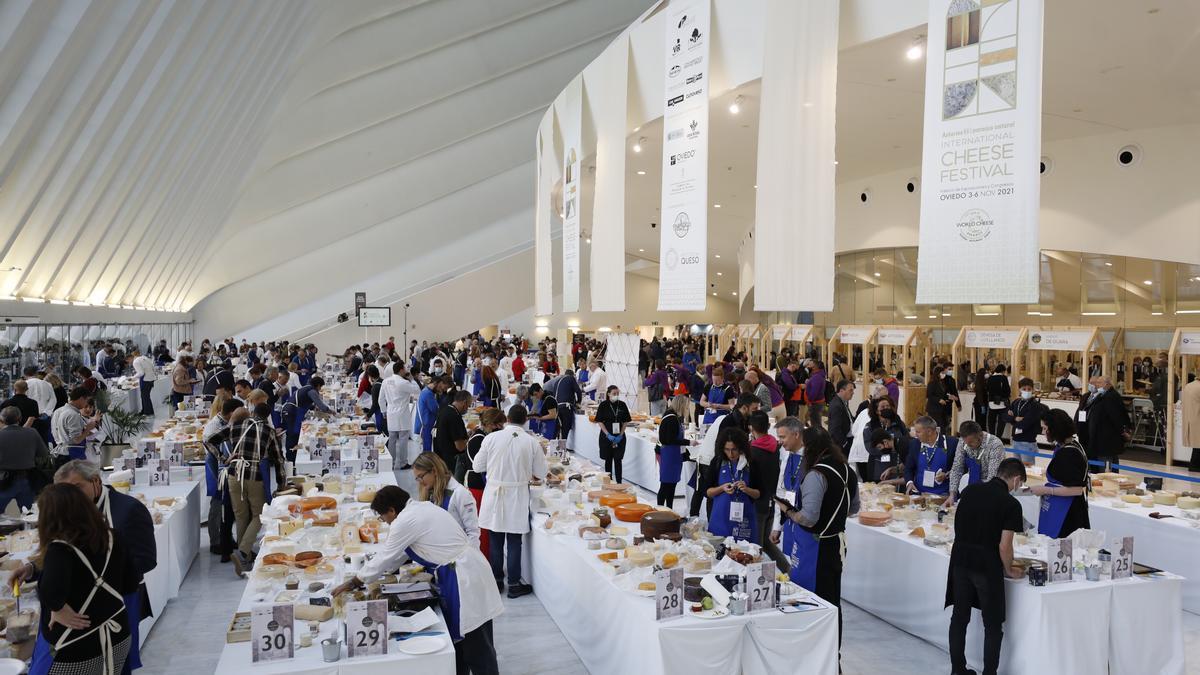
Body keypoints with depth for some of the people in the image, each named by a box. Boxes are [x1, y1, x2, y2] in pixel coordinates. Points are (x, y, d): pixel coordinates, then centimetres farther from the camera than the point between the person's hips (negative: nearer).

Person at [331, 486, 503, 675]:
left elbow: (384, 557, -5)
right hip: (467, 568, 10)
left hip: (462, 577, -10)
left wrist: (352, 583, 8)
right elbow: (399, 553, 23)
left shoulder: (405, 521, -14)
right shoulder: (421, 508, 14)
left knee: (475, 645, -1)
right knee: (458, 638, 20)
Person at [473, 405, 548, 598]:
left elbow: (477, 466, -1)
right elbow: (541, 473, -1)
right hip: (517, 496, -1)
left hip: (495, 494, 1)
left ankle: (497, 581, 24)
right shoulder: (531, 442, -9)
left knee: (496, 541, 14)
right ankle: (514, 585, 14)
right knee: (514, 542, 8)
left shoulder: (492, 438, -10)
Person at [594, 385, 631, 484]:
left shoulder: (622, 405, 2)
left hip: (619, 436, 1)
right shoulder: (603, 405, -4)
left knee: (618, 460, -1)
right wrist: (608, 435, -12)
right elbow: (600, 422, -4)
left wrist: (620, 435, -6)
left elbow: (625, 422, 5)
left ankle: (619, 482, 2)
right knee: (608, 460, 5)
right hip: (606, 436, -1)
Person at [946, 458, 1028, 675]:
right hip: (988, 567, -5)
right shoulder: (1011, 504, -11)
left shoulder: (970, 491, 4)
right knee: (993, 625, 9)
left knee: (959, 618, 14)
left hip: (960, 561, 5)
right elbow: (1004, 545, -14)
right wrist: (1009, 570, 3)